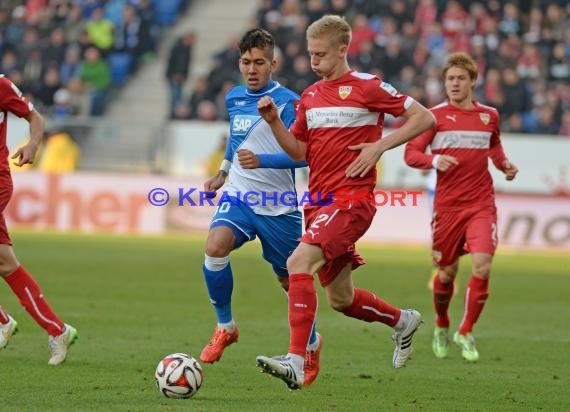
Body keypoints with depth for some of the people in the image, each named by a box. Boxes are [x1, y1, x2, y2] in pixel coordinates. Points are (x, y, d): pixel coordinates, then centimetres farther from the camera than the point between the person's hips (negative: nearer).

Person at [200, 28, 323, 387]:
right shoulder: (234, 98, 7)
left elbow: (303, 154, -20)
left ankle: (311, 344, 35)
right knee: (215, 248, -26)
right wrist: (223, 172, 32)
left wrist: (261, 161, -32)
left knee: (289, 279, 9)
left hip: (279, 206, -4)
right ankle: (225, 327, -8)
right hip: (239, 195, 4)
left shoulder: (287, 102, -13)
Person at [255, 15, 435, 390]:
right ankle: (403, 321, 42)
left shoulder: (367, 87, -6)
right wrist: (274, 121, -1)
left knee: (299, 263, -27)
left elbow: (424, 118, -4)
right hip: (319, 202, 8)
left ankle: (295, 363, -32)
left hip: (351, 199, -8)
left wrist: (380, 146, -13)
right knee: (341, 299, 14)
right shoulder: (310, 96, 14)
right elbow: (298, 151, 15)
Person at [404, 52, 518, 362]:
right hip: (447, 206, -1)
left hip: (481, 205, 1)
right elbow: (410, 153, -6)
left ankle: (466, 333, 0)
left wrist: (505, 165, 9)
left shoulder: (489, 115, 9)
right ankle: (441, 327, 35)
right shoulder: (436, 115, -1)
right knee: (447, 272, 7)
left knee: (482, 265, -16)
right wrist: (434, 160, -26)